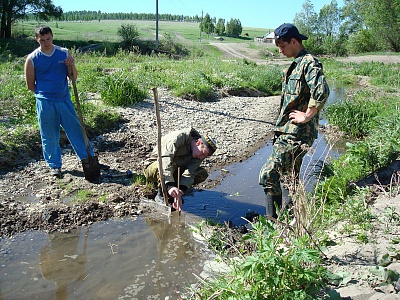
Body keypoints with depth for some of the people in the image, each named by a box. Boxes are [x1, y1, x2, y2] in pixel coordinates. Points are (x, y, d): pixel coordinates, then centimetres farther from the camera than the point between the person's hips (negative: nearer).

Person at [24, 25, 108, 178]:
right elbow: (30, 85, 4)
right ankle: (54, 165, 23)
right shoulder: (32, 59, -3)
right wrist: (44, 93, 6)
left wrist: (72, 65, -14)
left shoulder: (64, 53, 2)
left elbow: (74, 77, 4)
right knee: (49, 136, 7)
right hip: (45, 103, -2)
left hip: (64, 99, 2)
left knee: (76, 130, 6)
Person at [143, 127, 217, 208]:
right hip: (152, 168, -5)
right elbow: (165, 158, -42)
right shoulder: (179, 138, -28)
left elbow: (189, 174, -22)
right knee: (164, 164, -40)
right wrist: (170, 185, -53)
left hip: (174, 171, 6)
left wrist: (180, 191, -40)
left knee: (202, 174, -12)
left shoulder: (199, 156, -9)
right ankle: (161, 195, -18)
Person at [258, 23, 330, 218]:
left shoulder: (309, 62, -13)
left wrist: (306, 116, -20)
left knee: (267, 175, -12)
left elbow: (321, 92, -29)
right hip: (288, 132, 10)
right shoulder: (297, 64, 18)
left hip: (296, 134, -10)